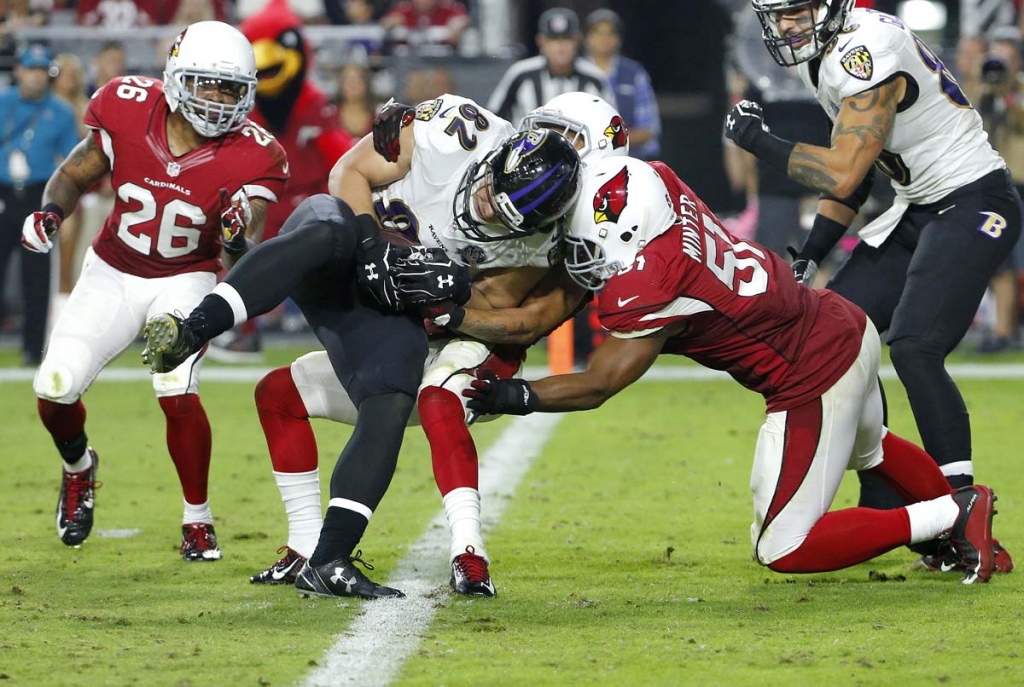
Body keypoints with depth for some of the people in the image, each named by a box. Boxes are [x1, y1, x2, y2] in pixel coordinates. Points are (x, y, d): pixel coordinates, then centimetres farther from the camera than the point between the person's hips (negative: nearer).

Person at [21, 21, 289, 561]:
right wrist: (52, 211, -21)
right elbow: (75, 175, -1)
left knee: (177, 394, -24)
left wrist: (237, 237, -49)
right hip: (112, 272, 2)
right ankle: (78, 466, 27)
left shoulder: (249, 158, -21)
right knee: (55, 388, -10)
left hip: (185, 280, -2)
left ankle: (197, 521, 0)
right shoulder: (128, 113, -18)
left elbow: (244, 265, -26)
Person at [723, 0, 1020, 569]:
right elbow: (853, 163, 18)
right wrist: (809, 256, 13)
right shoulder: (823, 58, 8)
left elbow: (843, 177, -24)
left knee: (913, 348, -24)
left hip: (972, 204, -10)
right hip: (917, 211, 10)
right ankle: (884, 506, 9)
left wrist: (759, 142, -13)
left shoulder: (867, 54, -23)